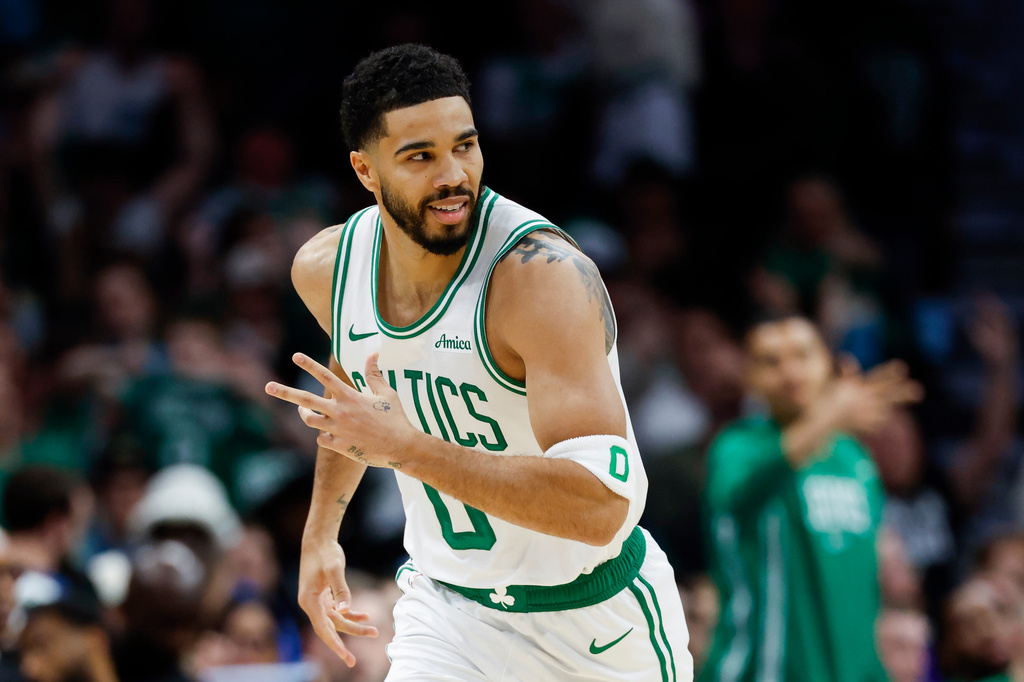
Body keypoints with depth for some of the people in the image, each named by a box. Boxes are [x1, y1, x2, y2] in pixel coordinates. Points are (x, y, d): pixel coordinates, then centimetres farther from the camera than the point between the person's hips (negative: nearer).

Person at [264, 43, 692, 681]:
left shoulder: (543, 274, -28)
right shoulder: (326, 267, -7)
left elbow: (602, 507, -38)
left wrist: (406, 448, -39)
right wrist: (321, 532, 19)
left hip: (593, 625, -4)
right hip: (446, 606, 4)